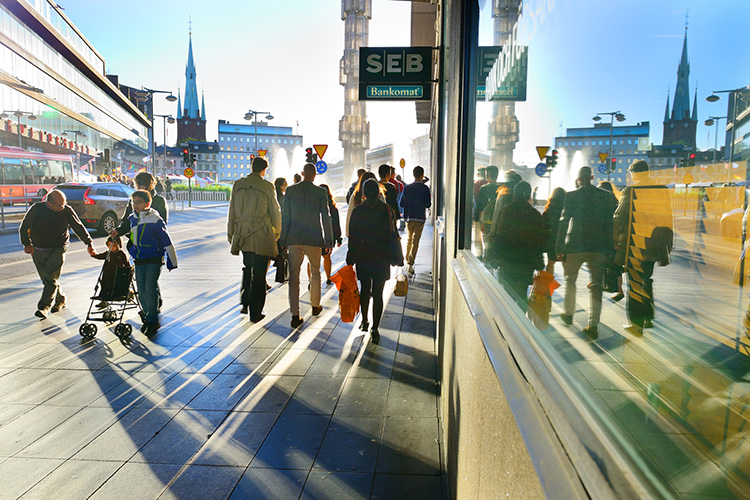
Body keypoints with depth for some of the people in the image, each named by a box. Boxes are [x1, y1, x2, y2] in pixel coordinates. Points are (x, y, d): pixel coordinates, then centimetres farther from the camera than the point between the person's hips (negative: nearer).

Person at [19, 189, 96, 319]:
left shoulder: (67, 210, -7)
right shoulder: (37, 209, -8)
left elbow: (78, 227, 2)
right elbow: (23, 228, -2)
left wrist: (89, 243, 0)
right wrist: (27, 244, -13)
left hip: (58, 250, -2)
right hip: (38, 250, 2)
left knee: (50, 279, -13)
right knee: (46, 279, 10)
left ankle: (44, 307, -9)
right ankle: (60, 301, 28)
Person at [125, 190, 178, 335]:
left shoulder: (155, 220, -12)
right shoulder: (132, 219, 6)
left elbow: (167, 242, -7)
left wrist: (171, 262, -4)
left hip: (154, 261, -6)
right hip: (139, 262, 6)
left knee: (150, 289, -12)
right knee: (142, 291, 7)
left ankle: (153, 320, 0)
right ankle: (148, 317, 24)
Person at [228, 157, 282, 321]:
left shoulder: (238, 185, 3)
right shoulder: (267, 187, -7)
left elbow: (232, 212, 7)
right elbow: (275, 212, -1)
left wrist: (230, 234, 16)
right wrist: (277, 233, 14)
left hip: (243, 236, 4)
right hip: (262, 237, -4)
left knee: (247, 269, 22)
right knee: (259, 274, 2)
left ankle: (245, 303, 24)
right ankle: (255, 312, 6)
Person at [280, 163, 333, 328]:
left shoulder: (290, 190, 0)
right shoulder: (320, 192, -4)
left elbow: (286, 217, 1)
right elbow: (326, 218, -4)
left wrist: (283, 240, 7)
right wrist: (329, 241, 3)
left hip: (294, 239, 1)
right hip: (313, 239, 0)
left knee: (294, 277, 3)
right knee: (315, 272, 20)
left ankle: (295, 315, -1)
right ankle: (315, 305, 34)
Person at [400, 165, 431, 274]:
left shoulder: (407, 188, -1)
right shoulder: (425, 188, -9)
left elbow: (401, 203, 1)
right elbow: (428, 205, -9)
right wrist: (426, 201, 12)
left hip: (409, 217, 3)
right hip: (420, 218, -3)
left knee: (409, 239, 19)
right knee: (415, 241, 0)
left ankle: (407, 261, 26)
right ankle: (410, 264, -8)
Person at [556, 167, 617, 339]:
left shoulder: (571, 196, -4)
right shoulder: (606, 196, 2)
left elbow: (563, 223, -6)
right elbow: (610, 223, 2)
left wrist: (560, 249, -2)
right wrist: (610, 249, 8)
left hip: (575, 246, -1)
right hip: (598, 247, 1)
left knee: (570, 279, 19)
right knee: (596, 284, 4)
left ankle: (568, 314, 30)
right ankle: (593, 325, -1)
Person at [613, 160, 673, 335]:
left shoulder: (630, 192, -11)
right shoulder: (664, 191, 4)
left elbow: (619, 218, -8)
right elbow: (667, 219, 10)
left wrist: (615, 240, 4)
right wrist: (667, 245, 19)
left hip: (634, 245, -5)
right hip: (653, 245, 5)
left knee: (634, 283, 2)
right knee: (646, 280, 20)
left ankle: (636, 322, 4)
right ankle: (648, 317, 27)